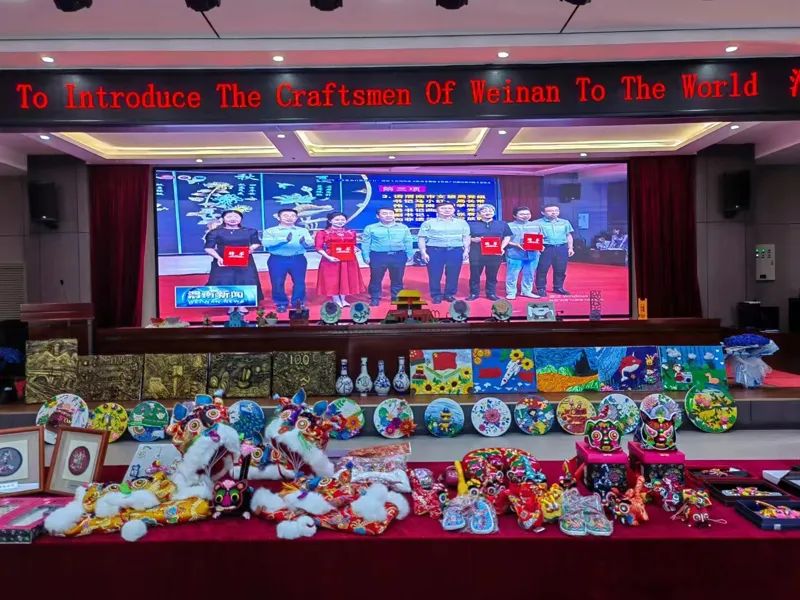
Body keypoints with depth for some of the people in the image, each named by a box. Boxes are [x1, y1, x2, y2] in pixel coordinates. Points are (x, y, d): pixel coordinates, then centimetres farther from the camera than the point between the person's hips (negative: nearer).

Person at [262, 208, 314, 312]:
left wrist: (304, 242, -28)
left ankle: (298, 303, 16)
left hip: (298, 259, 1)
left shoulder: (303, 231, 12)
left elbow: (310, 243, -2)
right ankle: (281, 304, 17)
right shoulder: (270, 231, 6)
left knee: (299, 282, 0)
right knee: (277, 283, 1)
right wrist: (284, 240, -25)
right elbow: (266, 243, -12)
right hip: (277, 260, -1)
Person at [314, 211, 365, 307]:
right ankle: (336, 300, 13)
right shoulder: (322, 233, -3)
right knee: (332, 279, 1)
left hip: (349, 260, 4)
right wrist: (328, 257, -20)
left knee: (346, 279, 8)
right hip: (331, 260, -3)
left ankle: (343, 299, 21)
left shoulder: (351, 233, 11)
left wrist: (355, 249, -5)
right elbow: (318, 247, -8)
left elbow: (353, 245, 19)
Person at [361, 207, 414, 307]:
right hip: (378, 256, -2)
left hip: (398, 256, 2)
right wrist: (366, 256, -5)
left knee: (397, 279, 7)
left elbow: (408, 242, 11)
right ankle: (374, 298, 13)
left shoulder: (403, 227, 9)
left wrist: (409, 254, 4)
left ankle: (397, 298, 19)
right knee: (376, 279, 2)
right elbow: (365, 243, 2)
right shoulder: (370, 228, 3)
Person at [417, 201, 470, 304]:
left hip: (455, 251, 1)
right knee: (434, 275, -2)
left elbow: (466, 238, 12)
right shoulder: (429, 223, 7)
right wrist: (423, 252, -5)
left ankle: (450, 294, 14)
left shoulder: (461, 223, 12)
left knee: (453, 275, 1)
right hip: (435, 251, -1)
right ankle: (436, 295, 9)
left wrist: (466, 250, 2)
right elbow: (421, 238, 4)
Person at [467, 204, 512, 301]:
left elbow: (507, 237, 11)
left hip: (495, 254, 1)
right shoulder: (472, 224, 5)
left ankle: (491, 293, 17)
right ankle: (474, 293, 12)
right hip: (477, 254, -1)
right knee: (475, 274, 2)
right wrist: (473, 239, -16)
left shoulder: (502, 224, 11)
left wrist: (502, 247, -4)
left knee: (492, 275, 6)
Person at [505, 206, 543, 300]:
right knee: (512, 275, -1)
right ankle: (511, 293, 8)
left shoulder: (536, 226, 12)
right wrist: (516, 245, -16)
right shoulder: (509, 226, -1)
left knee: (529, 274, 10)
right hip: (514, 255, -3)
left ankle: (527, 291, 22)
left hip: (532, 254, 4)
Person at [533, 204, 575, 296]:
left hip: (562, 248, 4)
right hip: (545, 248, -3)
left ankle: (558, 287, 20)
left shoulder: (565, 222, 13)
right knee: (542, 269, -3)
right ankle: (541, 288, 6)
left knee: (560, 269, 7)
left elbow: (569, 236, 18)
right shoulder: (537, 223, -1)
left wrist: (570, 248, 11)